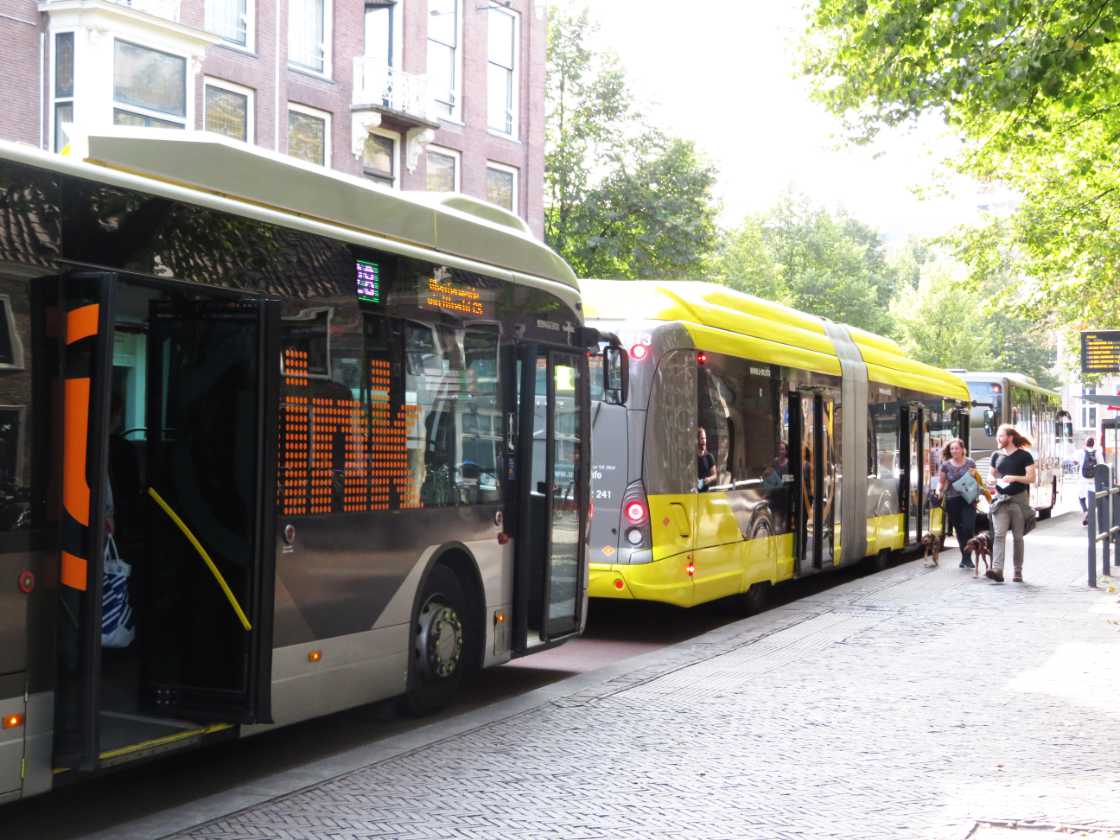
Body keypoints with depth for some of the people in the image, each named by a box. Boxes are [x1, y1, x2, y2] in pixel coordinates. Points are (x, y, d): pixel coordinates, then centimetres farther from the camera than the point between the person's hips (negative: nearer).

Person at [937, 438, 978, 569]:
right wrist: (939, 491, -10)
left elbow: (976, 480, 10)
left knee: (968, 527, -14)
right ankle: (965, 557, 19)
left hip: (968, 499, -2)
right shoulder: (946, 465, 4)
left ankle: (967, 557, -5)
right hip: (952, 501, 2)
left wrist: (977, 496, -1)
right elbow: (942, 482, 11)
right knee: (958, 530, 7)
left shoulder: (970, 463, 3)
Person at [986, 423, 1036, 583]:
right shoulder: (996, 455, 11)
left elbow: (1031, 478, -6)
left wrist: (1015, 478, -20)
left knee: (1018, 536, 6)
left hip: (1019, 499, -3)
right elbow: (992, 474, 22)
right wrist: (992, 480, -1)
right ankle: (997, 569, -22)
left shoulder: (1024, 456, -3)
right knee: (999, 534, -11)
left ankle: (1018, 572, 14)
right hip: (1001, 499, 3)